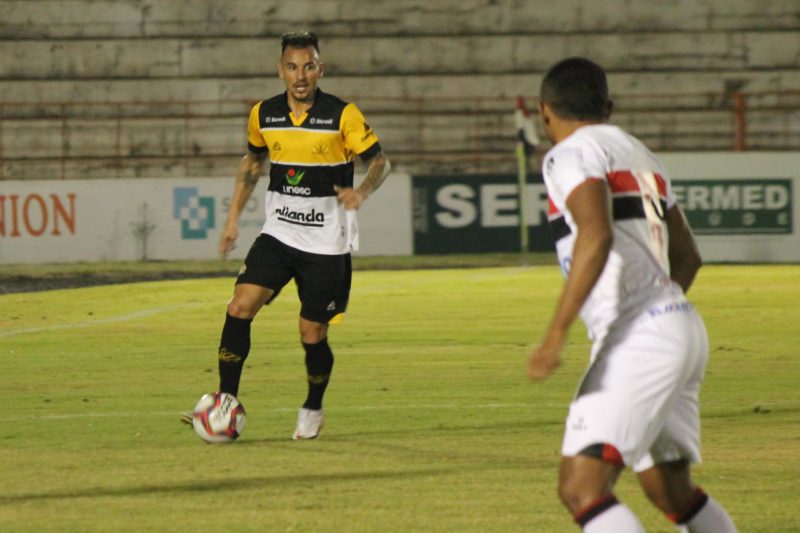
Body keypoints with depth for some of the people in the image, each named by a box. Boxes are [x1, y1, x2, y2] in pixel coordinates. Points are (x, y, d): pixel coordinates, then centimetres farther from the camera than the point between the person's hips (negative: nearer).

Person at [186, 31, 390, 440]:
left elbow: (379, 161, -5)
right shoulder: (263, 115, 1)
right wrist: (233, 217, 15)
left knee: (312, 335, 1)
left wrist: (362, 192, -26)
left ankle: (312, 410, 26)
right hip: (278, 233, 3)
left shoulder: (342, 116, -11)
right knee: (240, 307, -15)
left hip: (327, 243, -3)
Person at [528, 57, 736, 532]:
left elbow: (597, 236, -23)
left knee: (581, 488, -18)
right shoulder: (641, 156, 22)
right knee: (672, 492, 24)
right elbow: (688, 258, 29)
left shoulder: (573, 154, -4)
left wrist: (557, 333, -26)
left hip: (639, 335, -9)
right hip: (681, 328, 9)